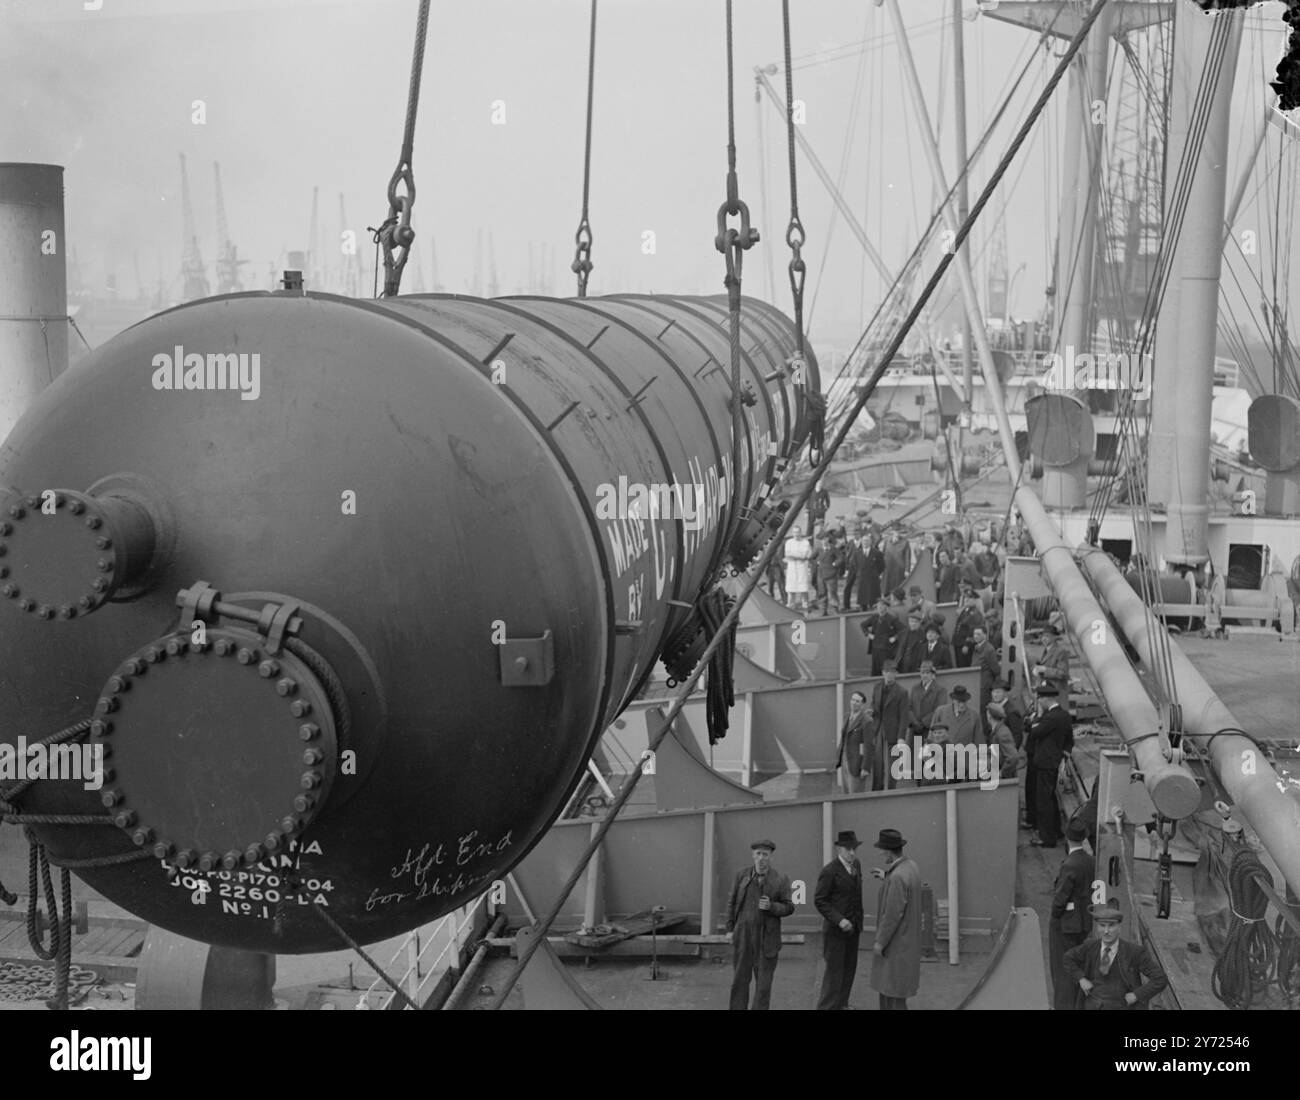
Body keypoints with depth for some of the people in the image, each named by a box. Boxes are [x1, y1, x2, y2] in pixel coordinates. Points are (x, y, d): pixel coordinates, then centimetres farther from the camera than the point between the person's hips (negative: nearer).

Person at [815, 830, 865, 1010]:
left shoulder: (855, 864, 4)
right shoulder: (829, 871, -19)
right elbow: (819, 901, -17)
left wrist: (859, 924, 16)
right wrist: (839, 920, -26)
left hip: (852, 927, 7)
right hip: (835, 928, -7)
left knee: (849, 968, 11)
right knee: (834, 970, -4)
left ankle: (841, 1004, 21)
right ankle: (827, 1007, 4)